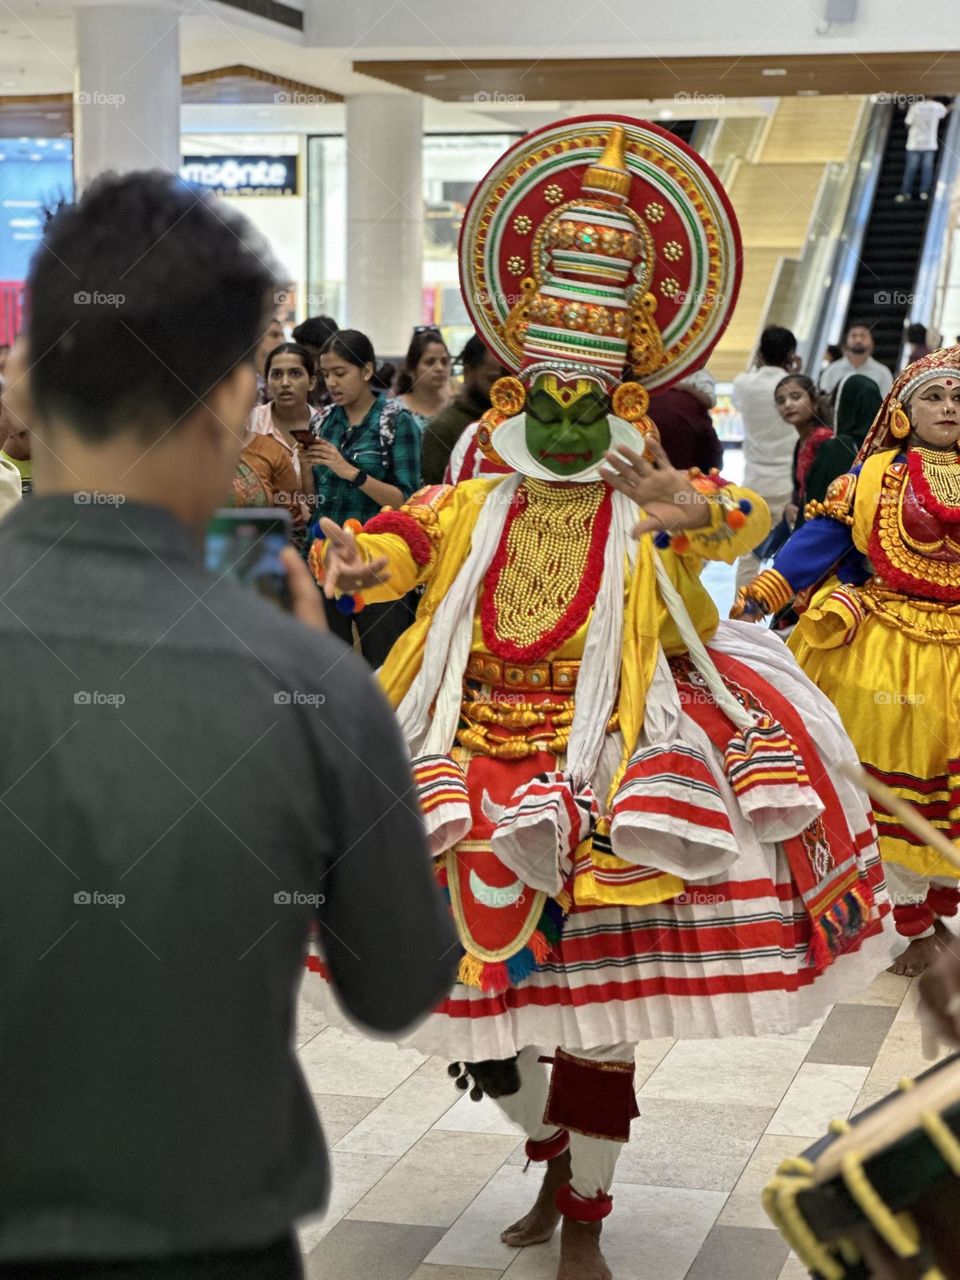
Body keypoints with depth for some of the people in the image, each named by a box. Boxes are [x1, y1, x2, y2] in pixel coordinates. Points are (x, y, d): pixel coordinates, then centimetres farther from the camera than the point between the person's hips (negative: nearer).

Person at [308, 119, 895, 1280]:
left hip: (602, 777, -3)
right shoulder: (474, 503, 5)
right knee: (482, 979, 10)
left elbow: (740, 524, -22)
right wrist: (357, 568, -33)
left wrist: (692, 517, -45)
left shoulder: (647, 504, -4)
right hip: (479, 770, 3)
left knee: (598, 994, 3)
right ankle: (552, 1158, 38)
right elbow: (400, 541, -10)